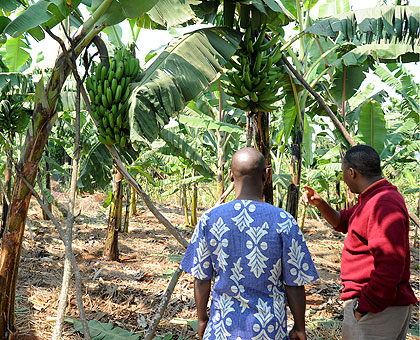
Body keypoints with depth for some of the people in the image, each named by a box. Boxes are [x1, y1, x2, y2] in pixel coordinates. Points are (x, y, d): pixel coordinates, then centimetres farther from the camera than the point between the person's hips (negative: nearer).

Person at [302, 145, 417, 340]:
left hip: (375, 308, -10)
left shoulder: (384, 204, -22)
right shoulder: (372, 200, 13)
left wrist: (364, 307, -23)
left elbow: (389, 267, -28)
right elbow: (342, 222, 26)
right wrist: (319, 203, 10)